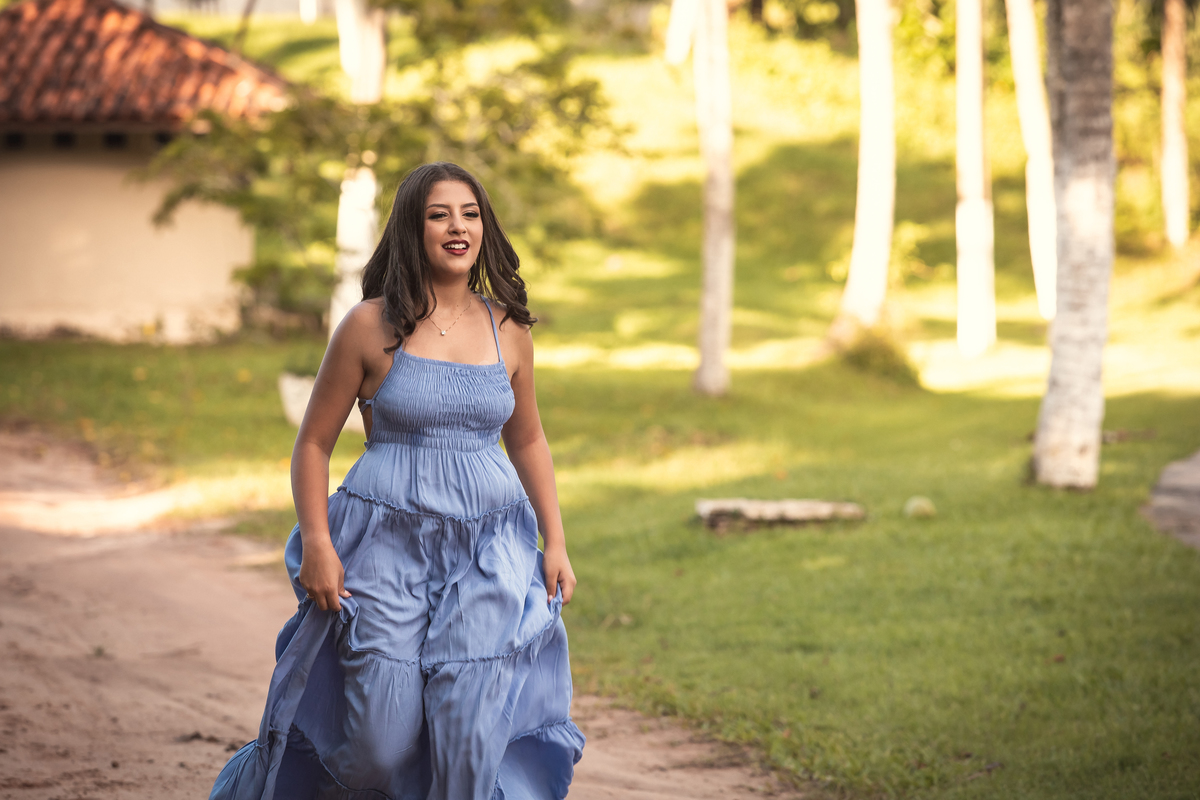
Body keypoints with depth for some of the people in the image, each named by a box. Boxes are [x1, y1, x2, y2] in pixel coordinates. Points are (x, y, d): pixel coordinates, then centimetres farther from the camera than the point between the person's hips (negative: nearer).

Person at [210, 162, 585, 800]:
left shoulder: (508, 331, 6)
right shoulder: (370, 327, -4)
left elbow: (527, 440, 18)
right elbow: (313, 442, 0)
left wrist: (555, 543, 12)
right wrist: (316, 544, -10)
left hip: (489, 550, 3)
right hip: (387, 547, -3)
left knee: (472, 732, -7)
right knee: (381, 732, -3)